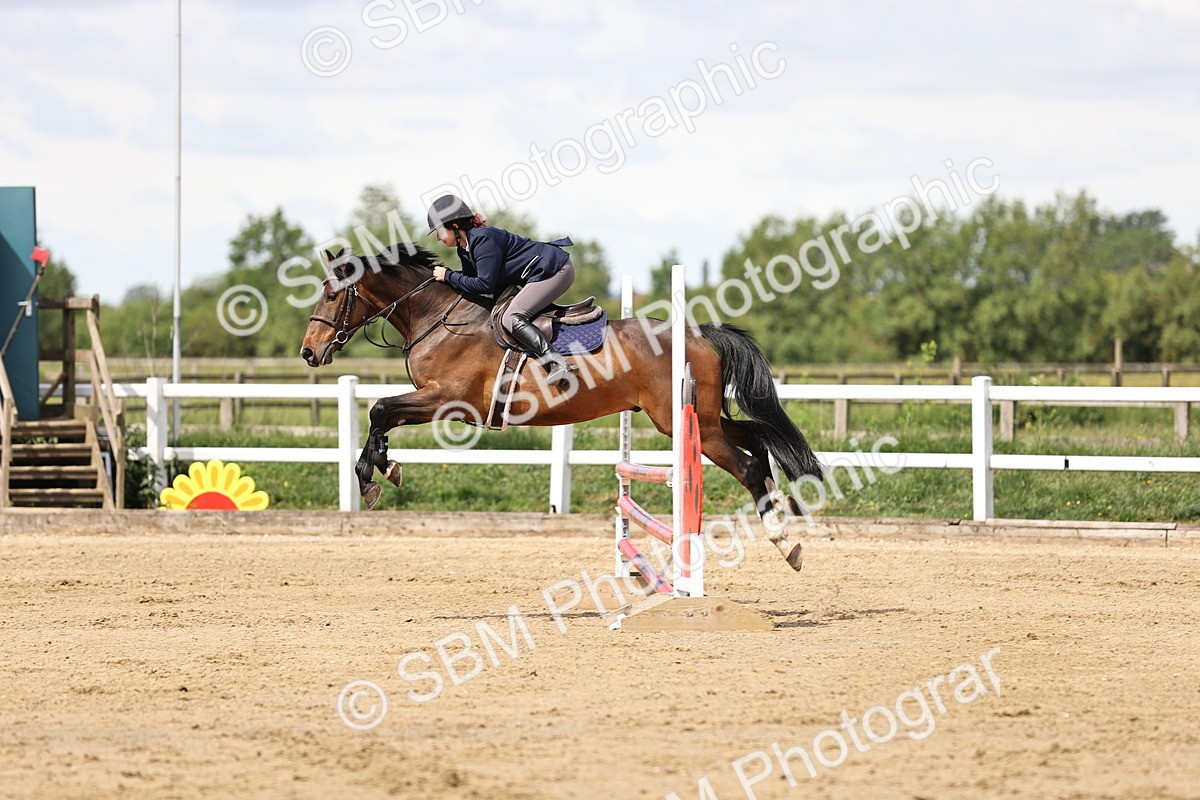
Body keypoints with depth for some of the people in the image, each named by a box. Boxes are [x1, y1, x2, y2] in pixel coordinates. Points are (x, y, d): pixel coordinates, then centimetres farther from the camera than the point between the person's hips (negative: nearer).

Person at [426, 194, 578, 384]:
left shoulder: (482, 240, -20)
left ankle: (557, 363, -36)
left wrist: (448, 276, -13)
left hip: (555, 271, -11)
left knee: (512, 319, -23)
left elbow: (485, 285, -22)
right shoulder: (465, 250, 11)